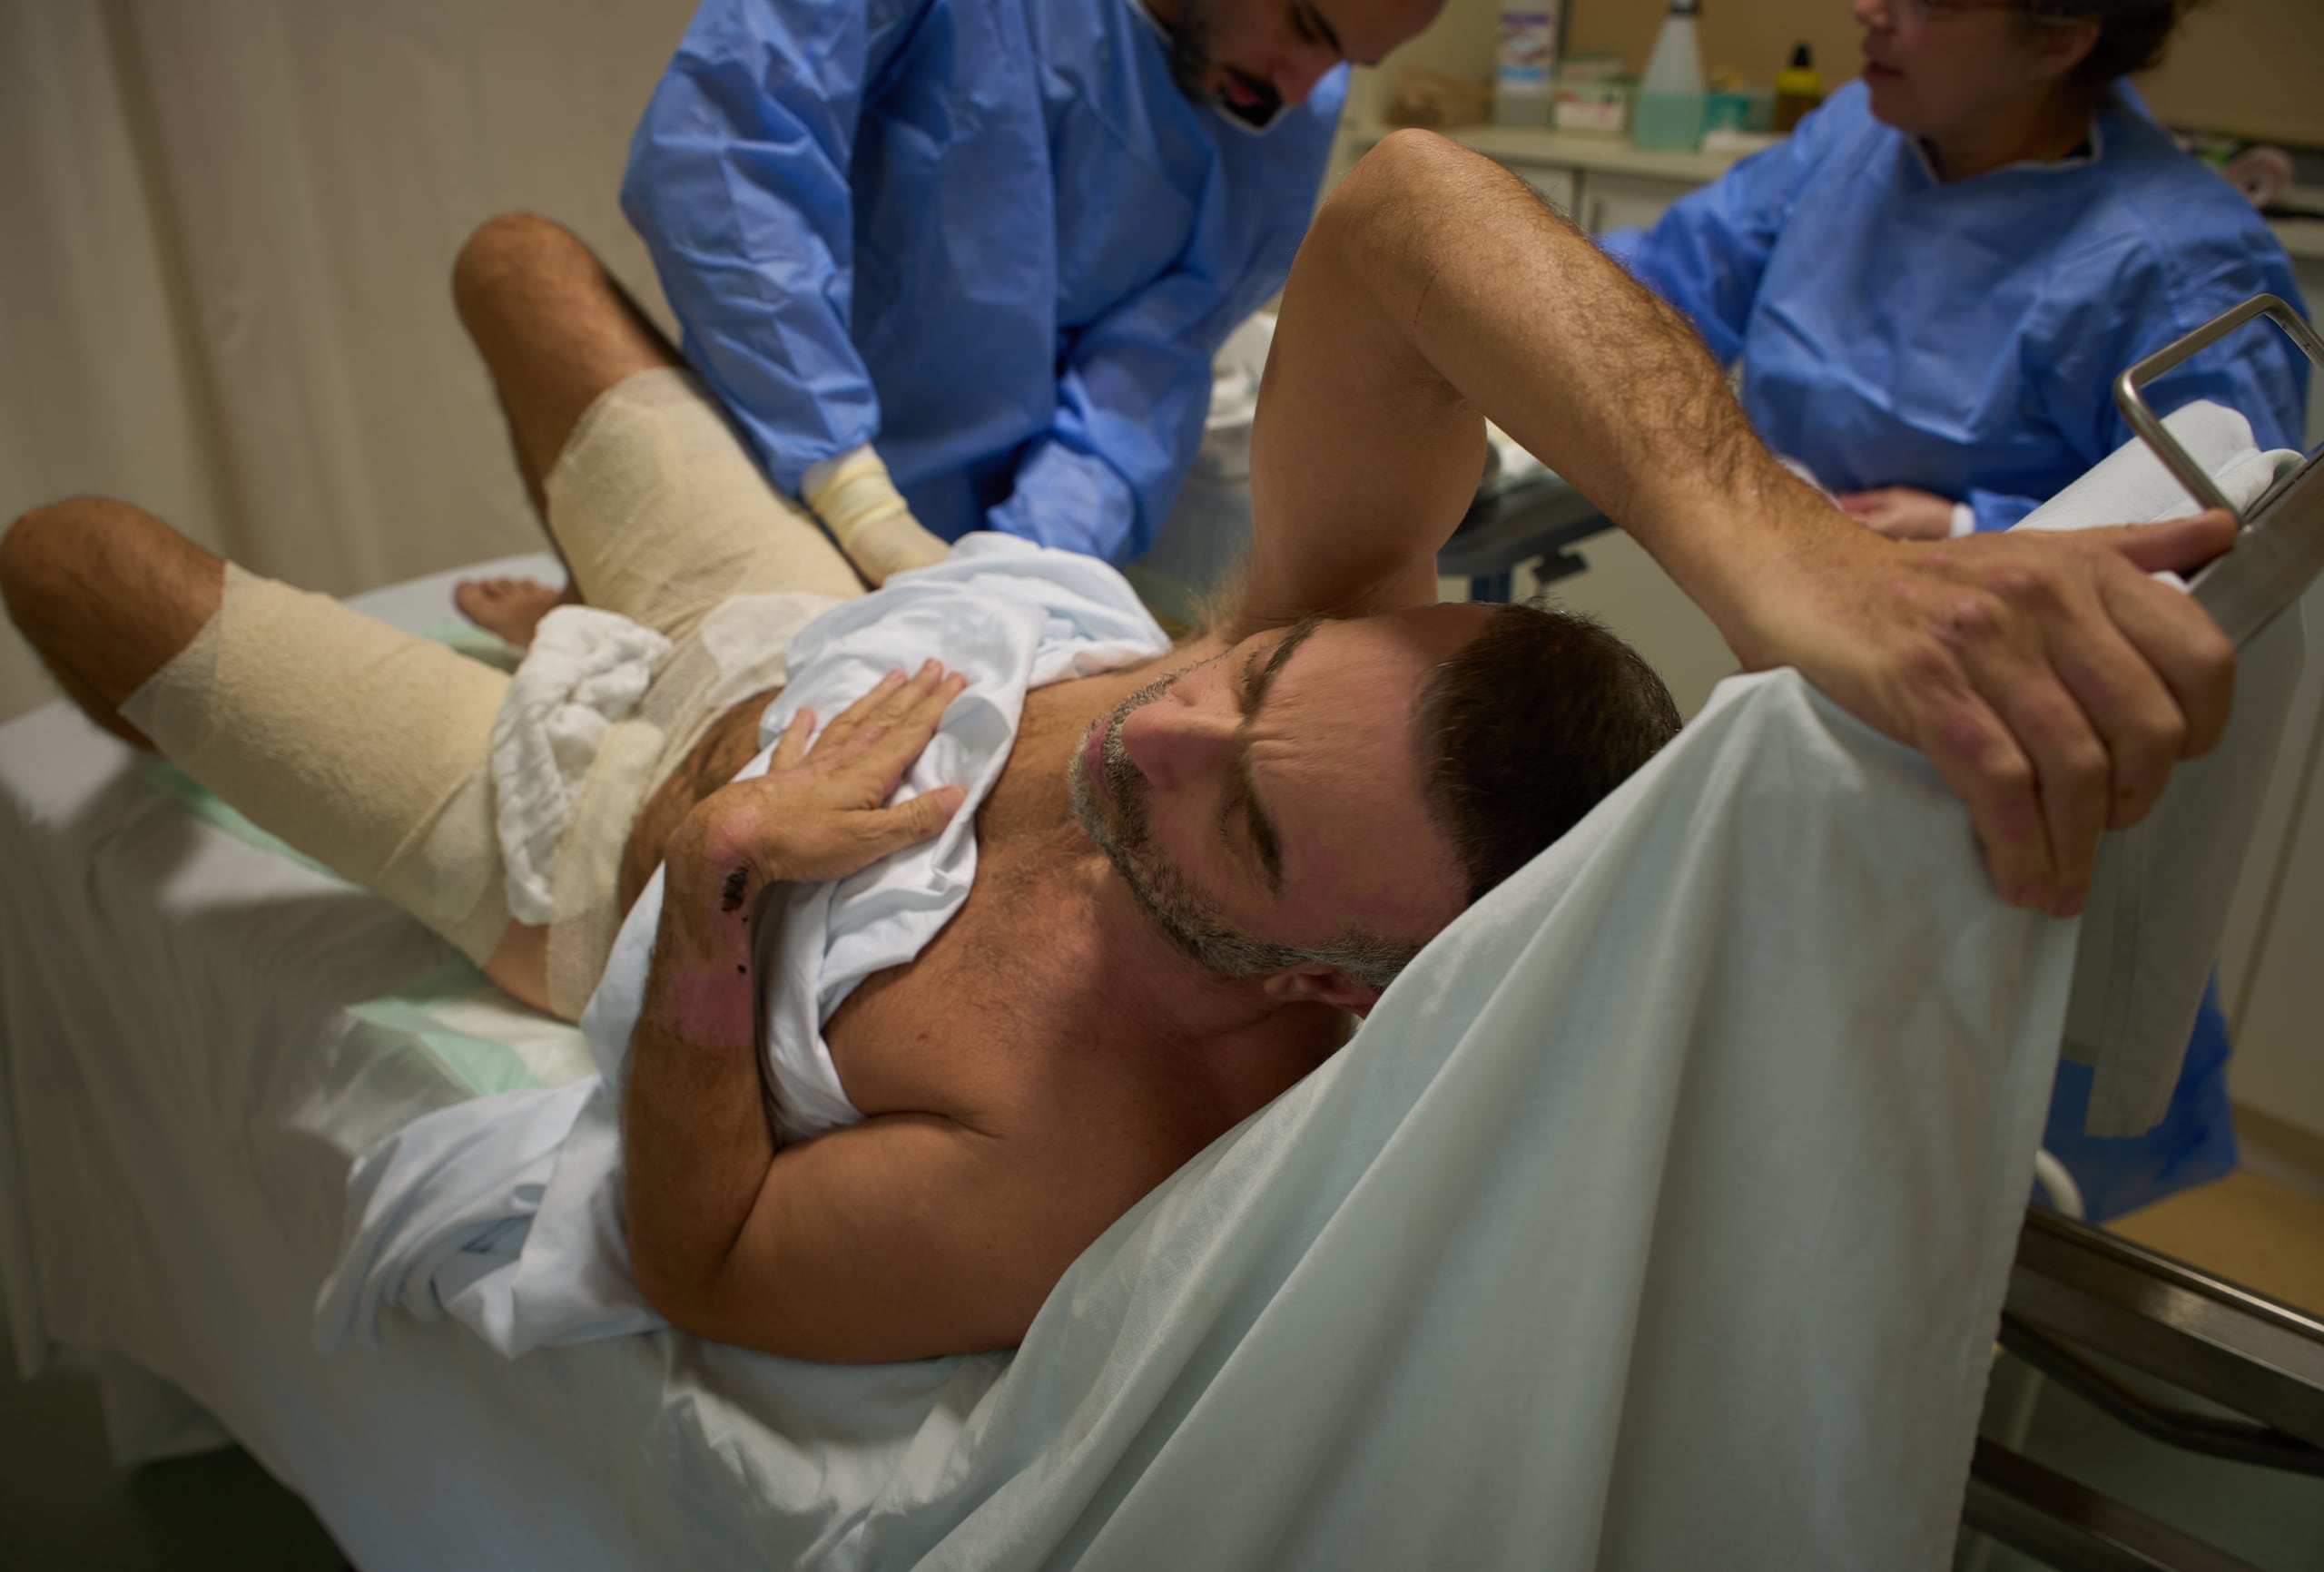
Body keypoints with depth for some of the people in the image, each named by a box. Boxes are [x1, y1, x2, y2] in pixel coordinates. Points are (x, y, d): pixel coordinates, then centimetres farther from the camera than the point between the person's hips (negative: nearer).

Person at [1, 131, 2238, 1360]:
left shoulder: (1053, 1188, -45)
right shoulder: (1318, 634, -36)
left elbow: (698, 1269, -28)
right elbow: (1391, 210, -50)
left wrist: (703, 921, -42)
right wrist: (1763, 530, -61)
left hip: (603, 855, -3)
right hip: (818, 629, 4)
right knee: (520, 255, 24)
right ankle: (607, 605, 57)